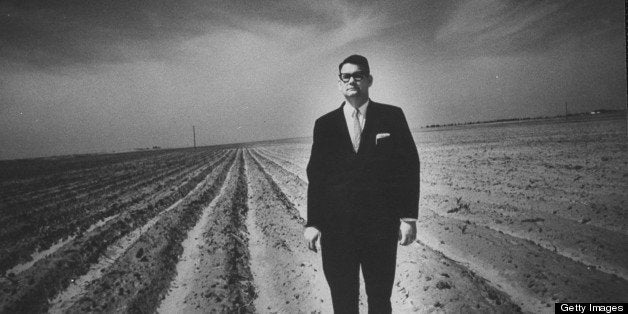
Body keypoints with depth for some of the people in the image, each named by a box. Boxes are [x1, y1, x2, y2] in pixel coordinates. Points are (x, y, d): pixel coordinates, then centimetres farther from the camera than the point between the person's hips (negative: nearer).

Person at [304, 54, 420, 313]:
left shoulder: (392, 117, 2)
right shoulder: (324, 124, 6)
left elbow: (408, 166, 0)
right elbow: (316, 175, 5)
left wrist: (409, 217, -5)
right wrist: (312, 223, 0)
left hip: (381, 226, -1)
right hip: (336, 227, 1)